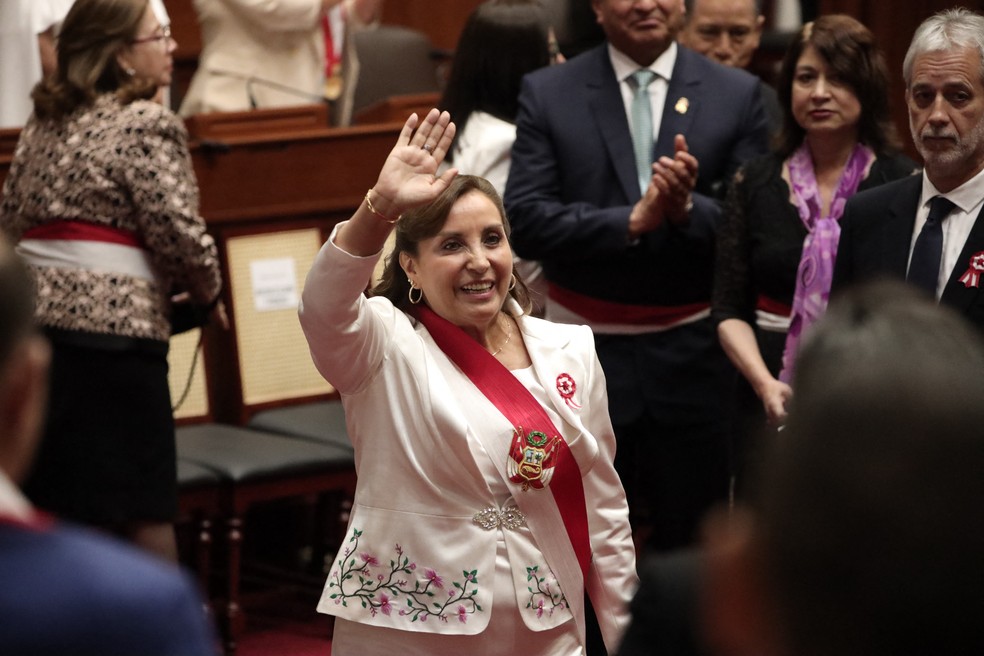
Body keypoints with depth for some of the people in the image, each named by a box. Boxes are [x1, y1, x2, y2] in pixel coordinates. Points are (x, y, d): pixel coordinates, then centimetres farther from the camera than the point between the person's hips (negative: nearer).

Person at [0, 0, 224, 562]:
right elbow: (178, 231, -13)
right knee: (146, 505, 2)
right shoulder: (147, 125, -8)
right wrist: (207, 290, 6)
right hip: (113, 326, -7)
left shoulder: (45, 124, 14)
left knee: (54, 501, 12)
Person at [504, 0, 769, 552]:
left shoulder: (738, 94, 1)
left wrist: (689, 209, -22)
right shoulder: (548, 93, 0)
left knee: (691, 546, 10)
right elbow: (525, 221, -9)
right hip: (586, 348, 0)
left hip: (691, 353, 1)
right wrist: (632, 220, -20)